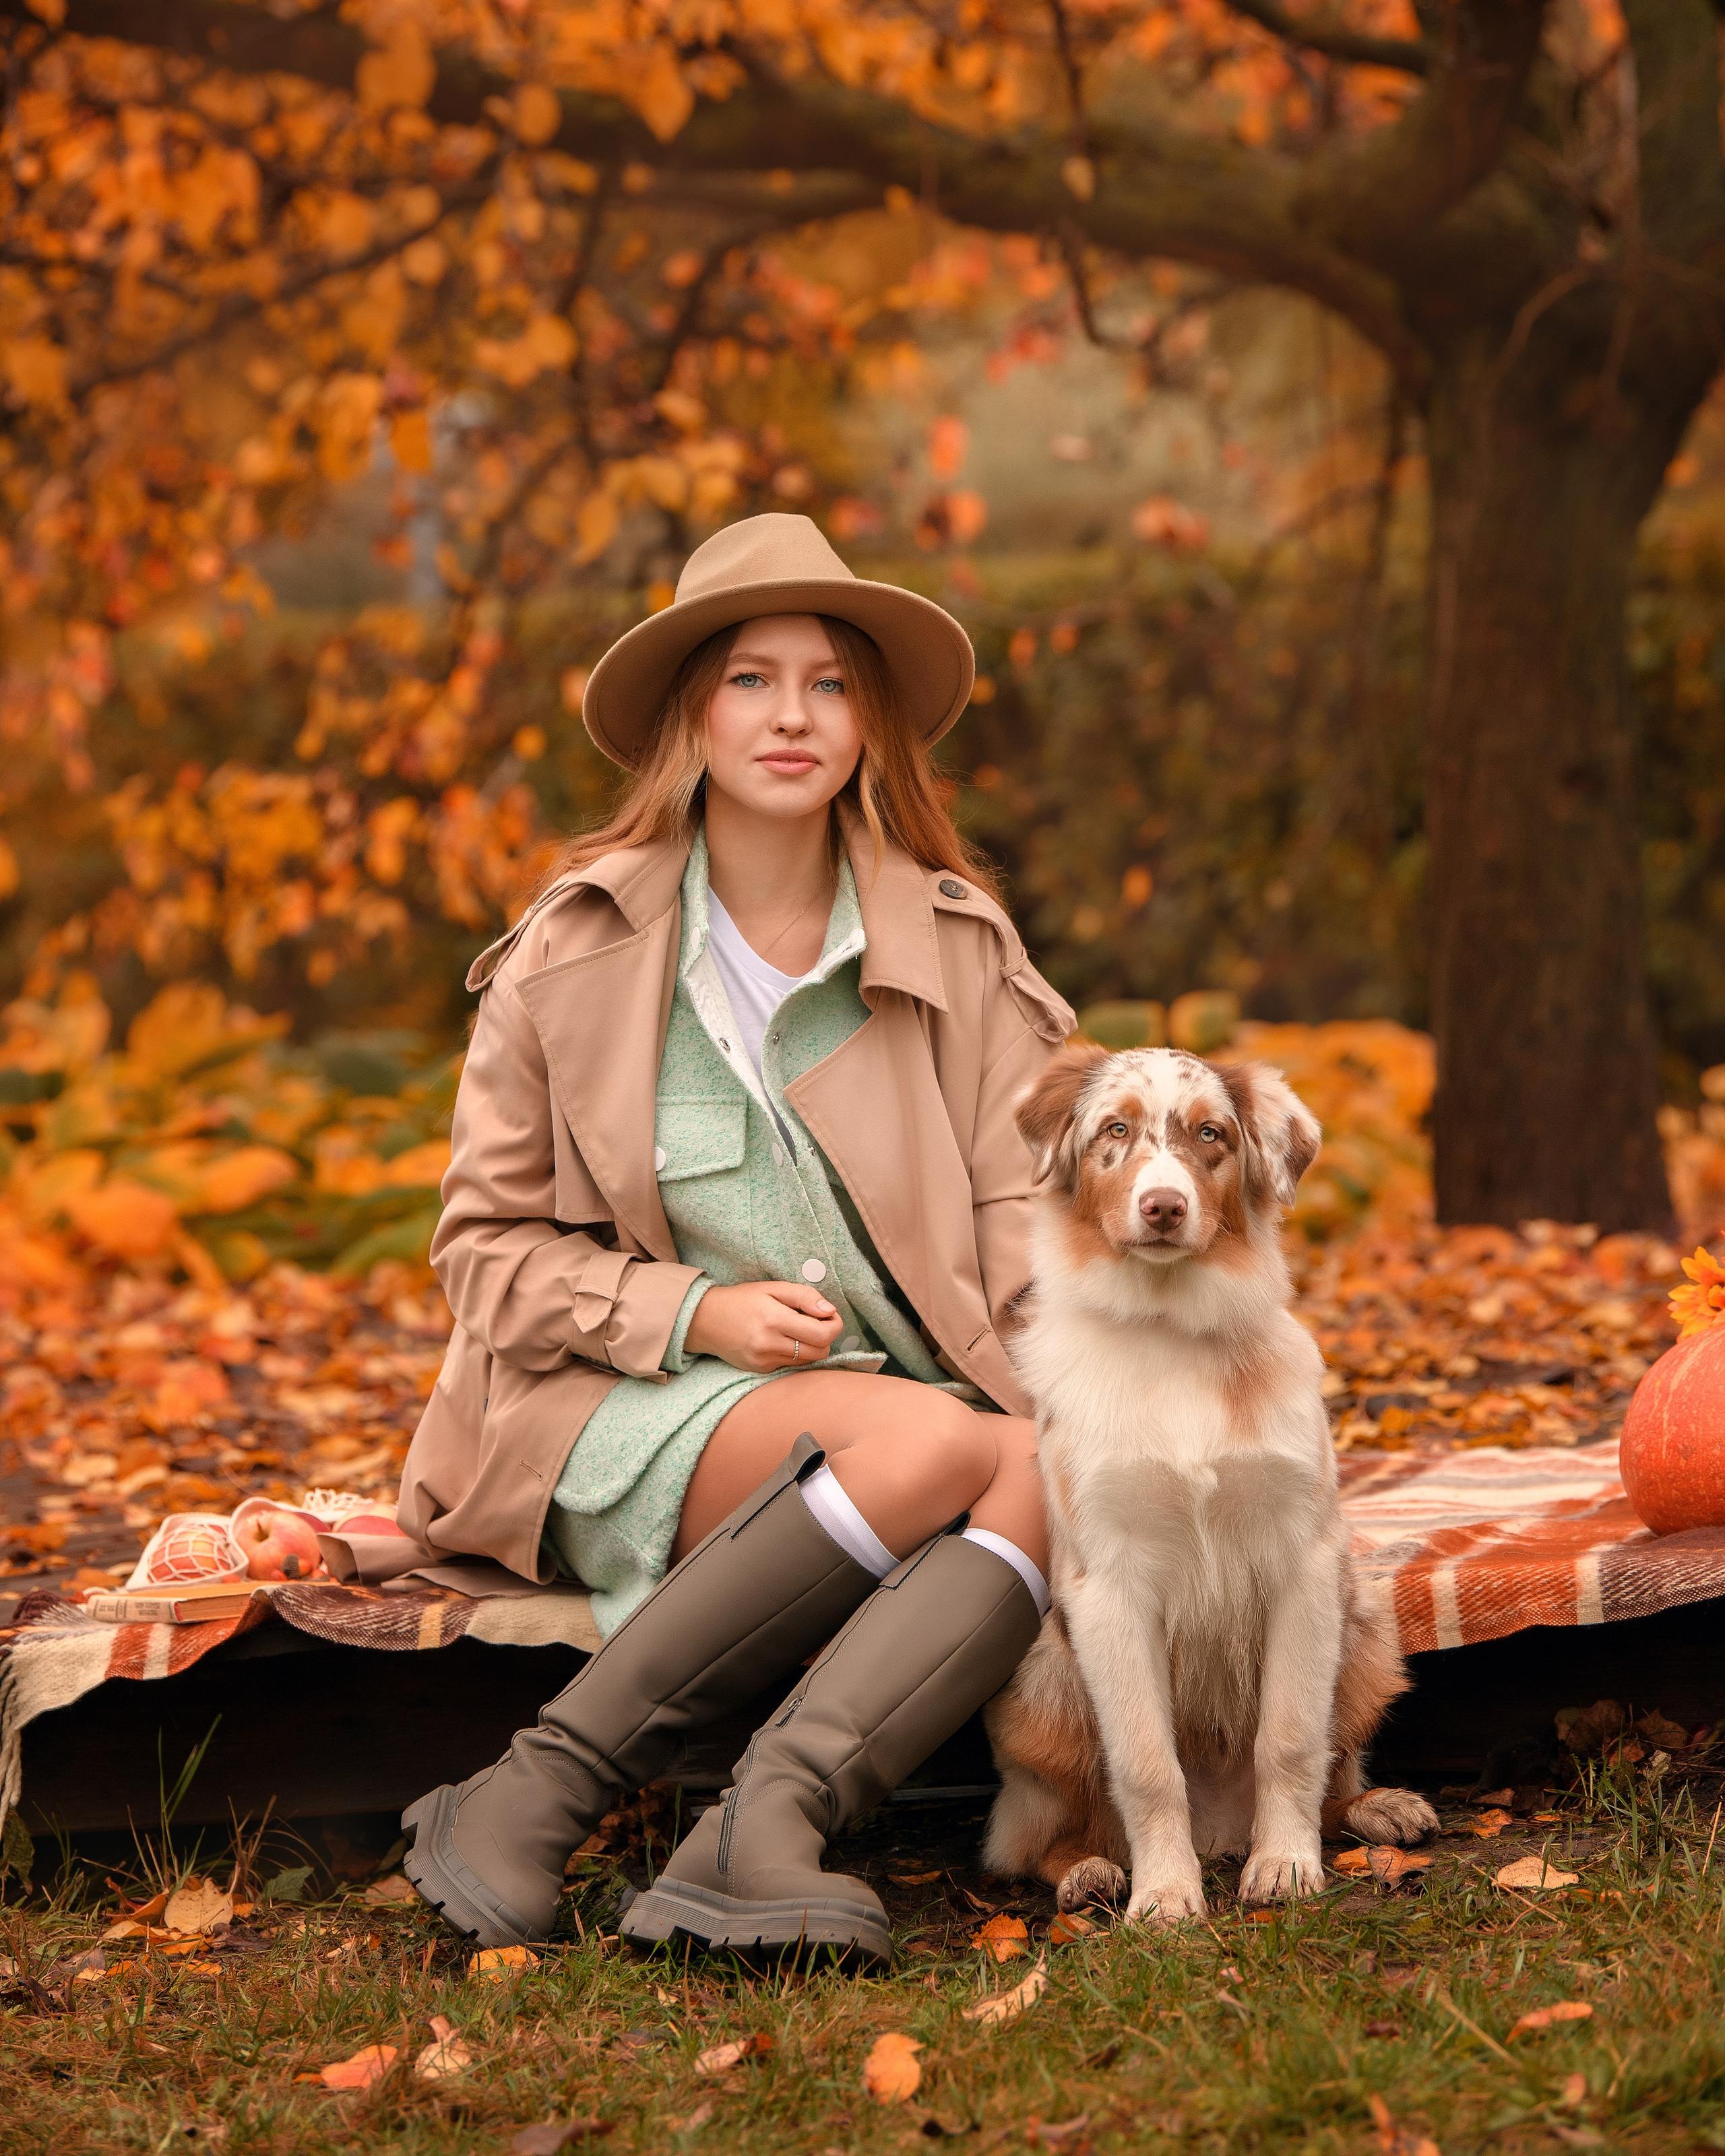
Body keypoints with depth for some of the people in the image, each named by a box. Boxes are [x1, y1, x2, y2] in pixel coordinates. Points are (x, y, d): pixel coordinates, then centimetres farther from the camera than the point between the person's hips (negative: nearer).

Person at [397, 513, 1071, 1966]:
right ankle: (535, 1797, -30)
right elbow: (488, 1251, 5)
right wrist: (699, 1315, -12)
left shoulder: (958, 944, 8)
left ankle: (761, 1829, -43)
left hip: (905, 1401, 3)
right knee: (934, 1443, -33)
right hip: (629, 1420, -3)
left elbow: (1018, 1208, 6)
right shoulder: (575, 953, 2)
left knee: (1047, 1470, -31)